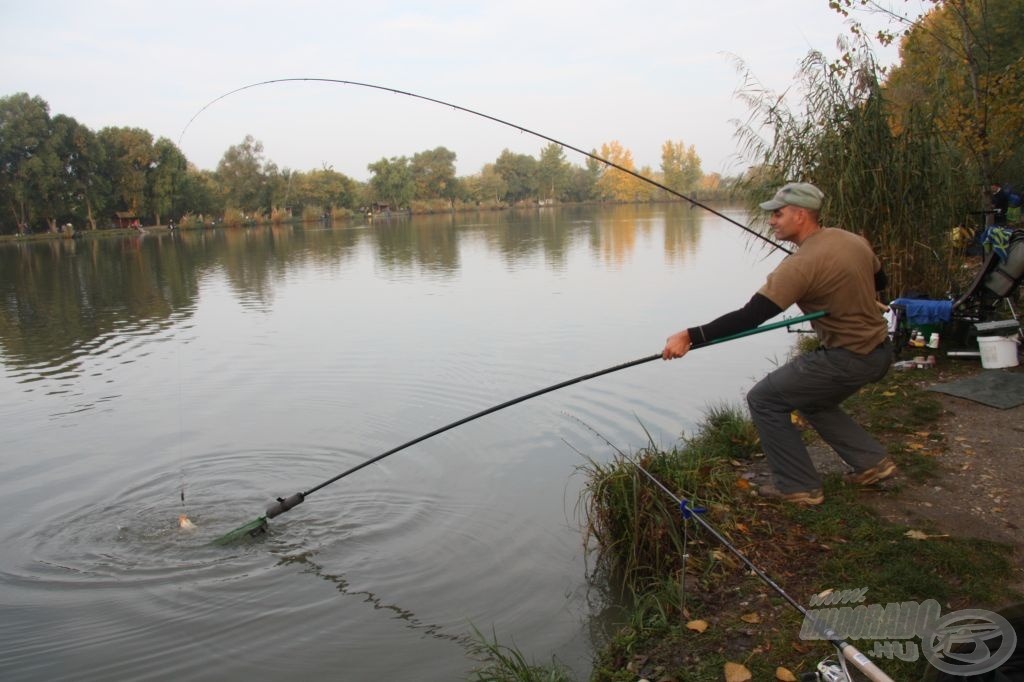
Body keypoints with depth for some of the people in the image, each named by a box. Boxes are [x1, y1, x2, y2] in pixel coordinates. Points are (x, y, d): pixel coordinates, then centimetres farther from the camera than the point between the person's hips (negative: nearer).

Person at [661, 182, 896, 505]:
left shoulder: (800, 266, -21)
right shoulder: (854, 240, 4)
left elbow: (749, 317, -26)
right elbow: (879, 282, 22)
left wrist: (691, 336, -27)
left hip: (848, 360, -9)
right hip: (879, 351, 9)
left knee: (764, 399, 0)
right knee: (811, 398, 28)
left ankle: (799, 486, 6)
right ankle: (872, 461, 29)